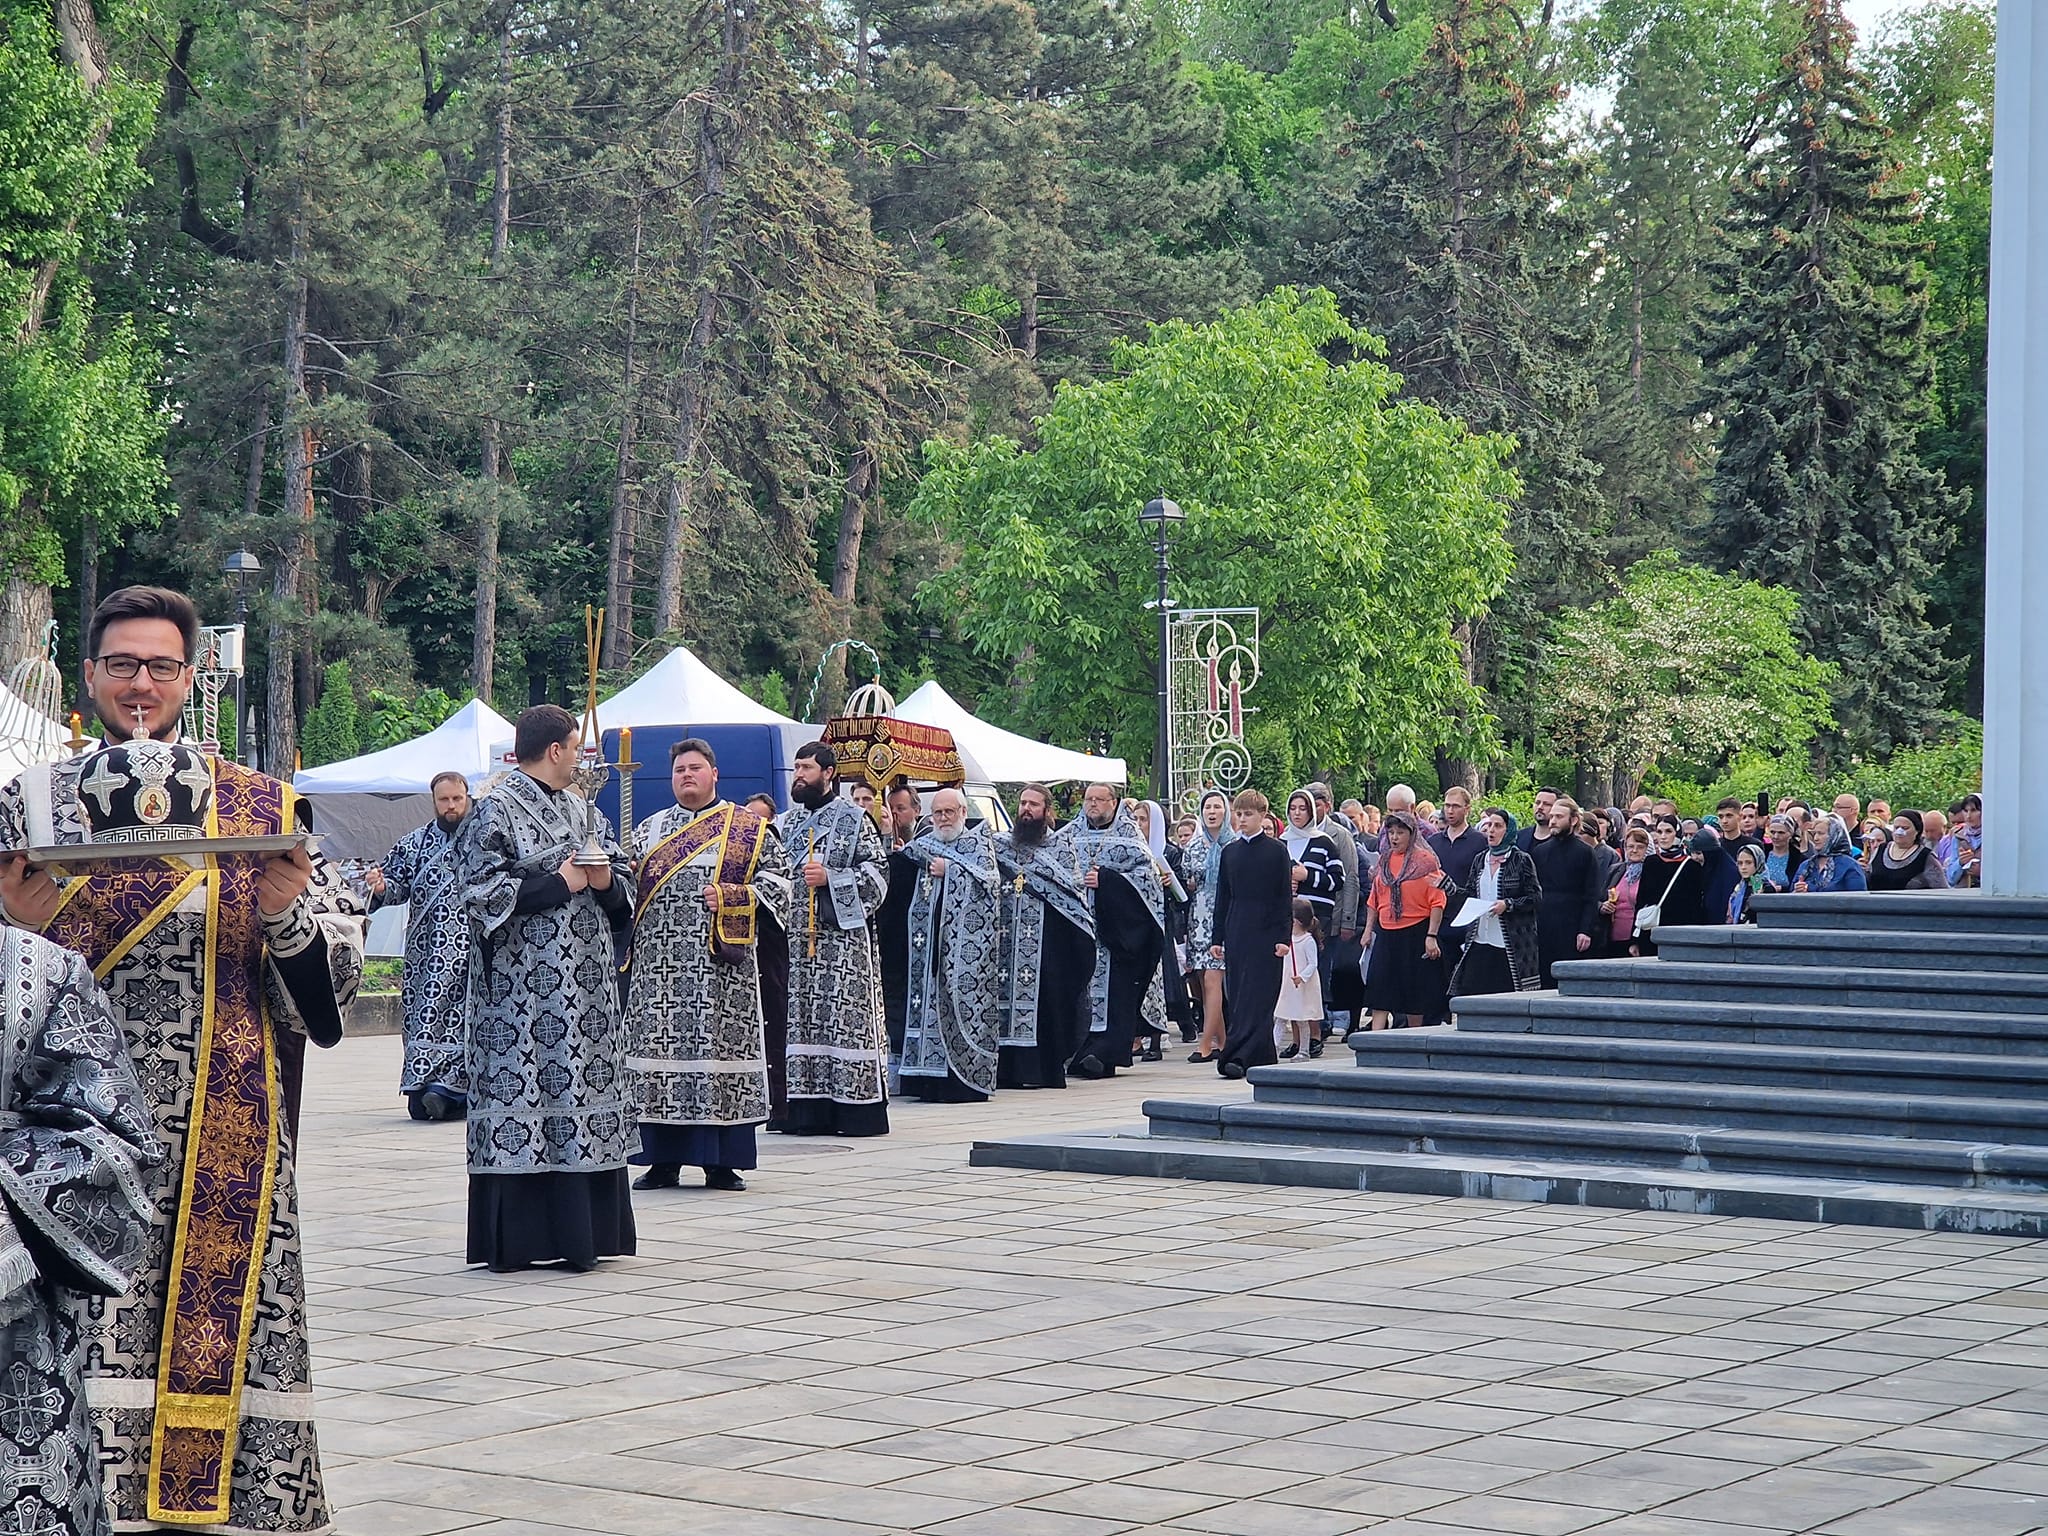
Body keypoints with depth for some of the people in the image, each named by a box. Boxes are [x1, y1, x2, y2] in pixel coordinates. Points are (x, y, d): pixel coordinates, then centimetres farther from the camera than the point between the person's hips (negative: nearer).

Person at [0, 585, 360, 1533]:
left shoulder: (261, 808, 10)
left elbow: (342, 956, 6)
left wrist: (289, 912, -14)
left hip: (222, 1135, 0)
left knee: (220, 1328, -2)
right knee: (82, 1328, -7)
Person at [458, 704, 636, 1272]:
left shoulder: (585, 811, 17)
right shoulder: (496, 811, -4)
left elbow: (626, 876, 19)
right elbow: (484, 889, -13)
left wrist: (605, 882, -3)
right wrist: (560, 884, -13)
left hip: (586, 984, 7)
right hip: (522, 988, -7)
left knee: (583, 1089, 5)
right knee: (519, 1091, -7)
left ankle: (581, 1232, 10)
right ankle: (514, 1240, -4)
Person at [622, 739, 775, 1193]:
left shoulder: (750, 828, 8)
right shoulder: (649, 829, 17)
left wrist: (730, 896, -12)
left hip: (722, 964, -3)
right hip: (658, 965, 3)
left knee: (720, 1050, -4)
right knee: (658, 1055, -1)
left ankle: (721, 1163, 1)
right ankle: (663, 1160, 6)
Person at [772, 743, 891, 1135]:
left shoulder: (854, 819, 0)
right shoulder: (789, 821, 18)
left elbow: (877, 872, -5)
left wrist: (830, 877, -14)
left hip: (842, 934, -6)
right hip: (797, 934, 6)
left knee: (846, 1016, -8)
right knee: (802, 1018, 3)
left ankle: (858, 1110, -6)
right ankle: (809, 1110, 5)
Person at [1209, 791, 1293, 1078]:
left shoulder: (1277, 850, -1)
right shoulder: (1230, 852, 11)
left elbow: (1285, 897, -2)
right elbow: (1222, 898, 14)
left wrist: (1284, 937, -8)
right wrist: (1217, 937, 9)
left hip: (1266, 932, -5)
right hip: (1236, 933, 5)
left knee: (1257, 997, -9)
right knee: (1236, 997, 4)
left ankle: (1238, 1056, -18)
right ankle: (1261, 1056, 11)